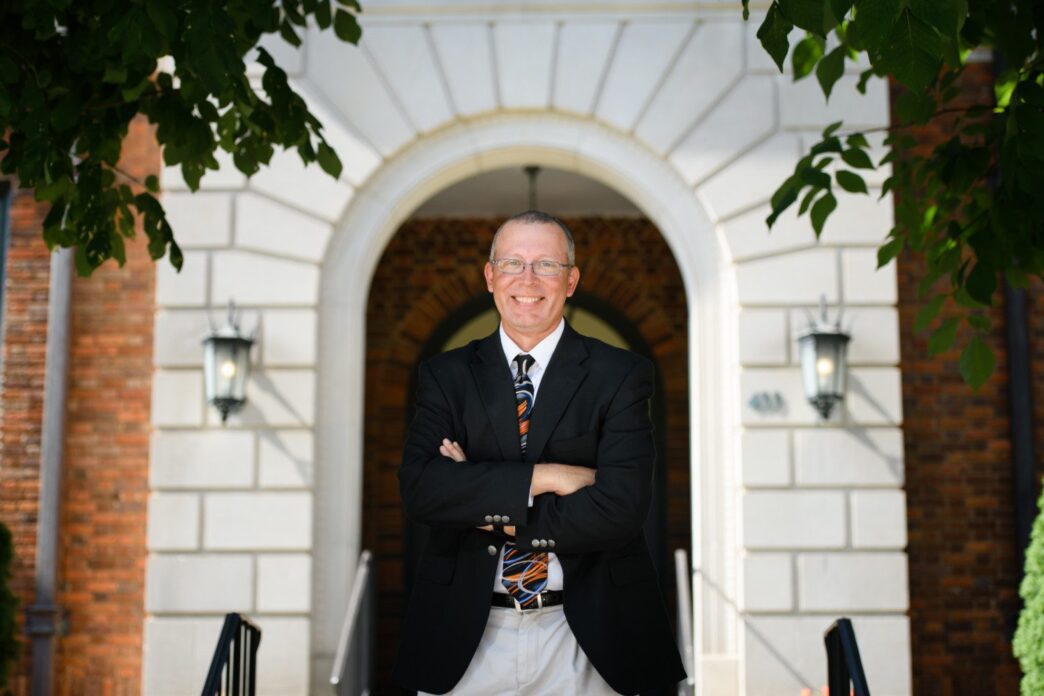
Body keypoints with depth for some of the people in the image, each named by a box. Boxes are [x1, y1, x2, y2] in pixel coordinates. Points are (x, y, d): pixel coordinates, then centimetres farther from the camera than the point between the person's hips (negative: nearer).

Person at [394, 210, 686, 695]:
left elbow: (619, 510, -15)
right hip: (465, 635, 2)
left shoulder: (620, 375, -4)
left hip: (588, 637, -1)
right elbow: (418, 490, -11)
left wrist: (482, 504, -12)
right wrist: (541, 477, -19)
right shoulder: (446, 375, 3)